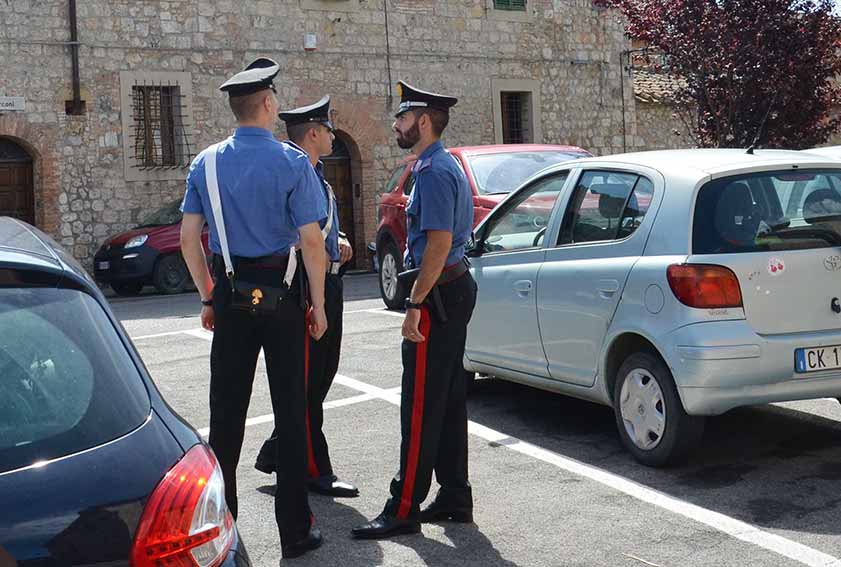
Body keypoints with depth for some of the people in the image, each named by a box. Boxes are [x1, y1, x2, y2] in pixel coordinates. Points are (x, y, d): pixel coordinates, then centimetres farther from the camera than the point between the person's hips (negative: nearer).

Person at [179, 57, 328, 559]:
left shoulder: (207, 163, 4)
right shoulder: (292, 163, -9)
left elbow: (189, 240, 4)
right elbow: (312, 242, -12)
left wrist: (208, 298, 12)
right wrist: (318, 305, -3)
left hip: (229, 294, 4)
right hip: (280, 293, -3)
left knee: (227, 409, 10)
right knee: (290, 410, 4)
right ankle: (295, 531, 11)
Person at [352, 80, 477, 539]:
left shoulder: (433, 171, -15)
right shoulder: (446, 166, 17)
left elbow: (439, 242, -23)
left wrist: (415, 304, -23)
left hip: (438, 294, -11)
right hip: (457, 286, 11)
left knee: (421, 407, -6)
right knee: (449, 401, 14)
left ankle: (404, 510, 1)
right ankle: (454, 498, 22)